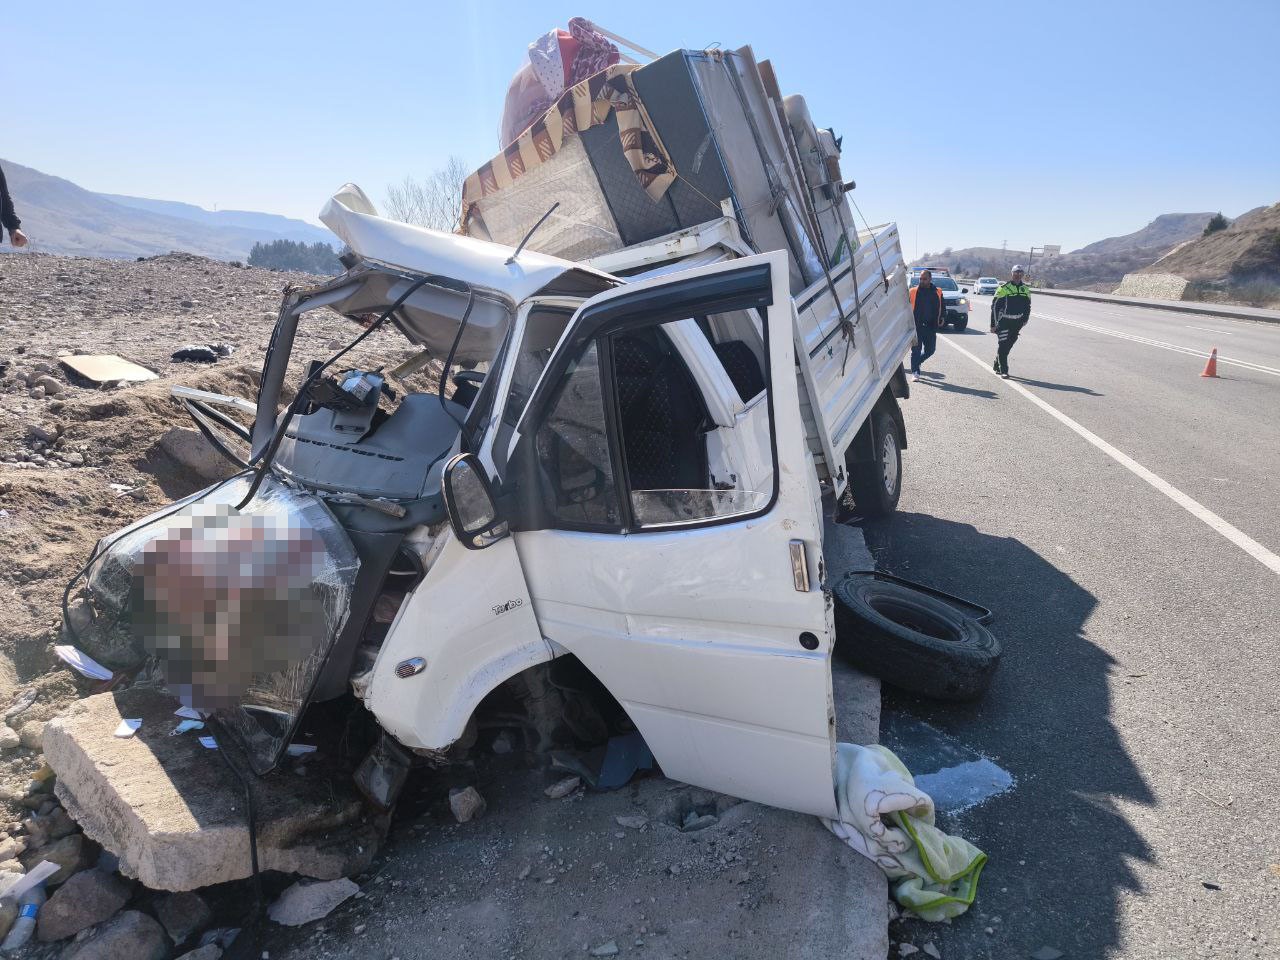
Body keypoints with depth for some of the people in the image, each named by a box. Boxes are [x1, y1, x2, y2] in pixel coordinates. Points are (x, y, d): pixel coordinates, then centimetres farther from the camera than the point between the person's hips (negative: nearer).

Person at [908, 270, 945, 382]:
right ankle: (915, 372, 1)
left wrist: (943, 317, -1)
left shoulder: (937, 293, 8)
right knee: (916, 350, -5)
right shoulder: (913, 292, 1)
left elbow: (942, 307, 17)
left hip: (931, 327, 3)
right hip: (916, 327, -3)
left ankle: (916, 363, 34)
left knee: (930, 350, 10)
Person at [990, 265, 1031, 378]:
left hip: (1017, 323, 5)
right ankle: (1003, 370, -6)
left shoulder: (1025, 289, 10)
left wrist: (1024, 321, 10)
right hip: (1004, 322, -5)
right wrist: (993, 324, -9)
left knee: (1008, 346, 10)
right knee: (1003, 346, -9)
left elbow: (1028, 307, 20)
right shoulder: (1003, 288, -6)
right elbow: (994, 306, -6)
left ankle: (996, 365, 26)